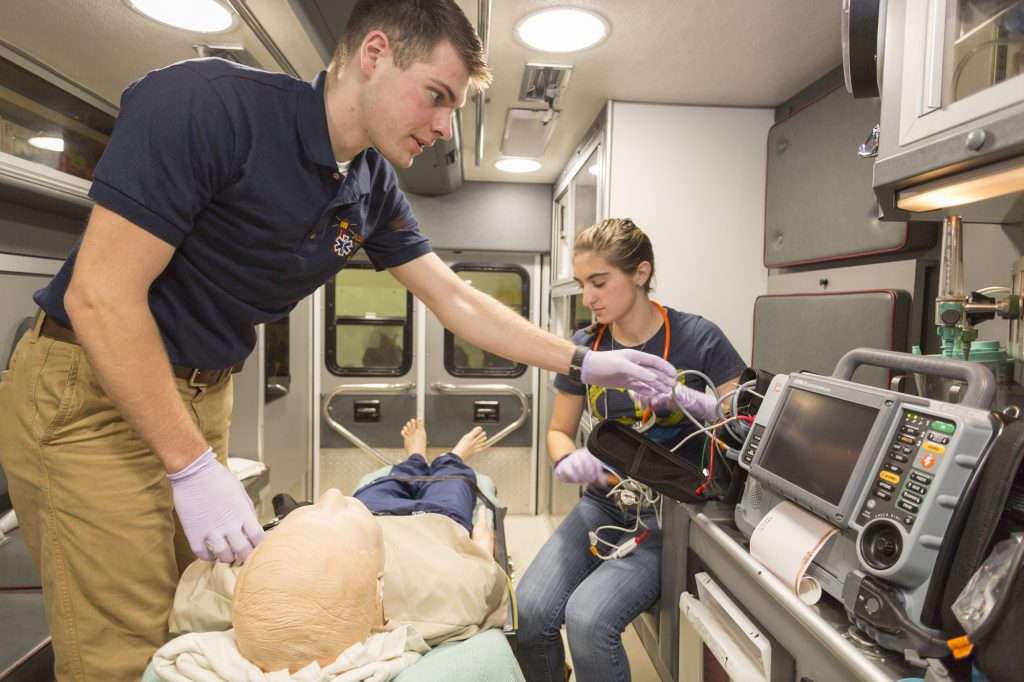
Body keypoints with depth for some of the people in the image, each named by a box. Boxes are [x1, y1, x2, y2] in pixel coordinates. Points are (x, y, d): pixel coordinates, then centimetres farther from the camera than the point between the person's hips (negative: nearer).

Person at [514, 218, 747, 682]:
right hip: (603, 503, 4)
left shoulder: (698, 339, -10)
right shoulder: (584, 347, 1)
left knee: (588, 618, -25)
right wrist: (567, 461, -13)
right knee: (528, 612, -16)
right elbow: (559, 431, 11)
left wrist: (692, 402, -25)